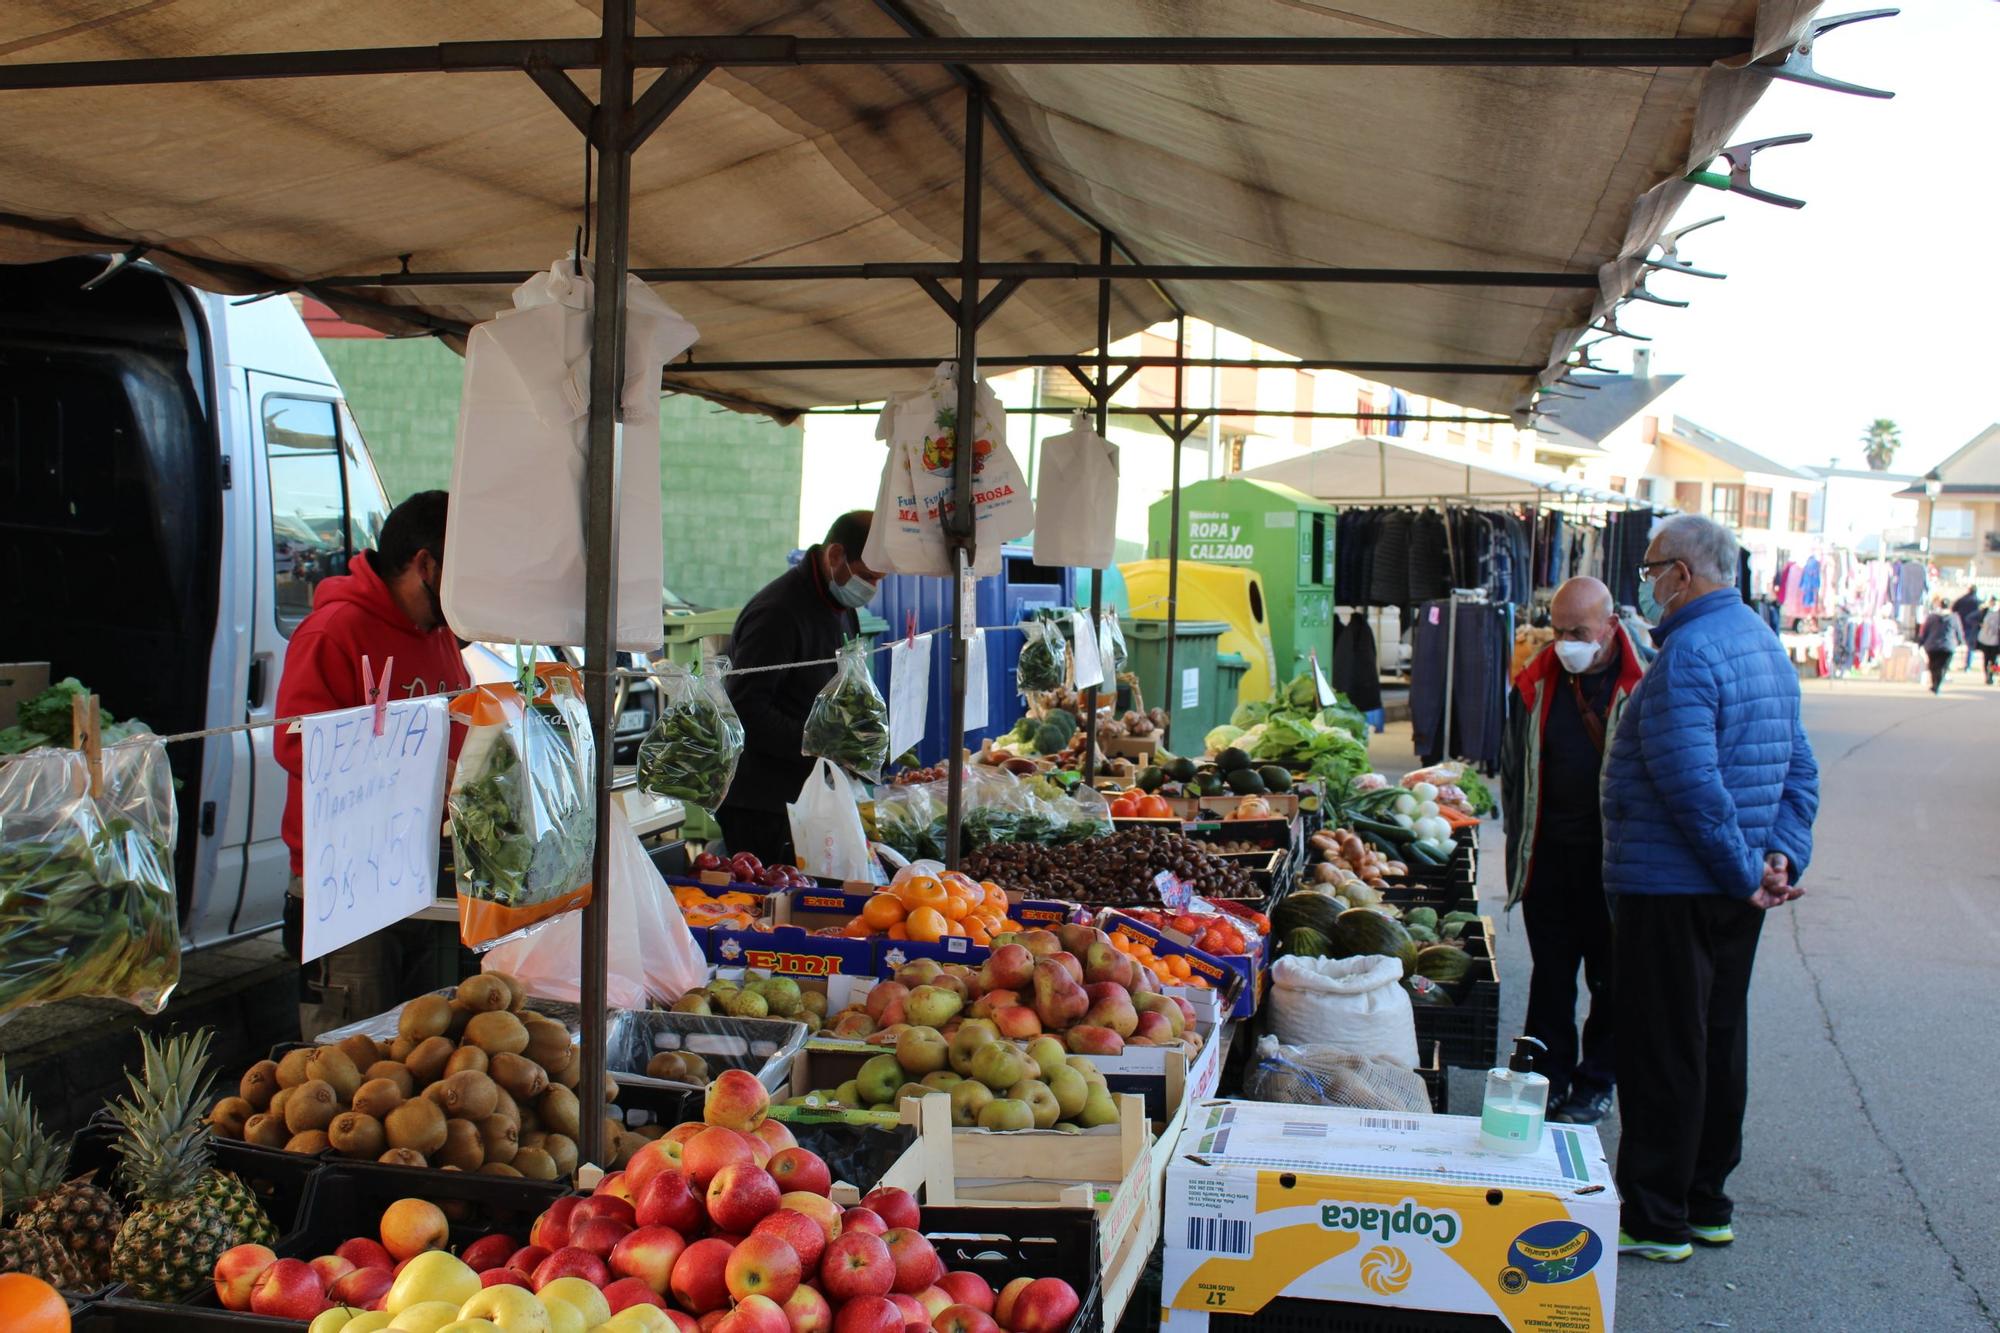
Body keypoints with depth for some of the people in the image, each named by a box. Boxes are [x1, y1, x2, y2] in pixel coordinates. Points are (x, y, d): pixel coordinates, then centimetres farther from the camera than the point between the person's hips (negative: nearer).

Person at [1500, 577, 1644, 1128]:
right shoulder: (1537, 681, 3)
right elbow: (1513, 769, 13)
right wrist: (1518, 845, 10)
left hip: (1614, 858, -3)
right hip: (1549, 854, 3)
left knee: (1610, 977, 8)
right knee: (1550, 973, 12)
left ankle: (1596, 1082, 23)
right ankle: (1549, 1076, 24)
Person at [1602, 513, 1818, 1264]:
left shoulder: (1687, 655, -19)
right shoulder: (1764, 642, 12)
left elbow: (1692, 785, -26)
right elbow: (1799, 768, 12)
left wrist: (1744, 871, -17)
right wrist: (1782, 855, 2)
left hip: (1670, 889, -9)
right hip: (1732, 892, 9)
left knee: (1661, 1053, 0)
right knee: (1718, 1040, 16)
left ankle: (1656, 1221, 8)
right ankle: (1706, 1203, 27)